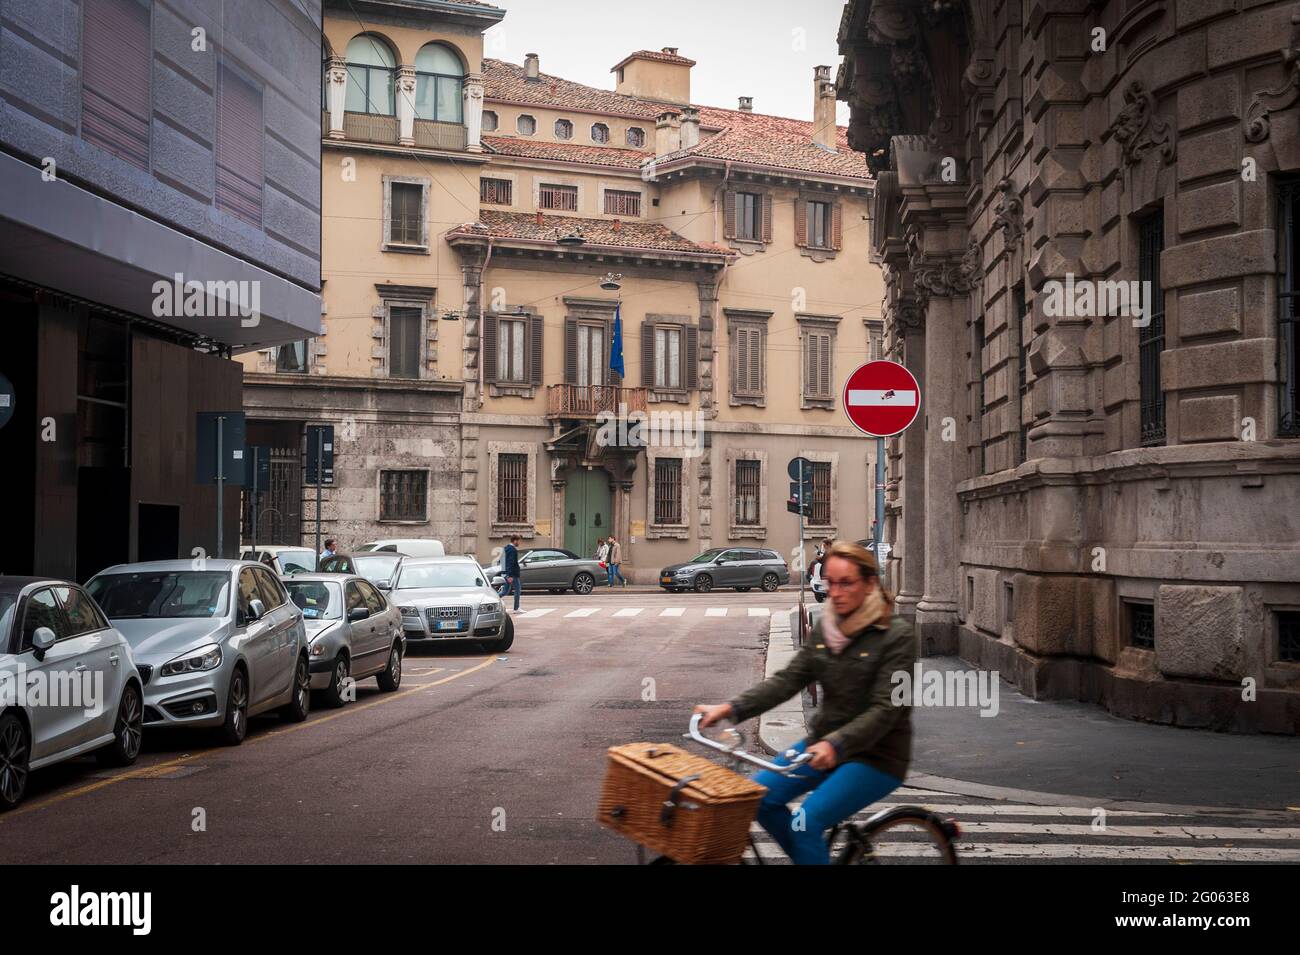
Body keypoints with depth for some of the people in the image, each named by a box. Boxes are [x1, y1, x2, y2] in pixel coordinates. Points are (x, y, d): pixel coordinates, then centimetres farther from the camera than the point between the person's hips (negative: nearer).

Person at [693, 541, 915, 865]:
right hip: (825, 743, 7)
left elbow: (885, 709, -22)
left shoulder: (897, 635, -14)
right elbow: (789, 679, -1)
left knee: (807, 821, -23)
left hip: (876, 754, -6)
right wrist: (732, 708, -15)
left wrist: (836, 744, -37)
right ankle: (810, 855, 11)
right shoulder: (826, 627, 4)